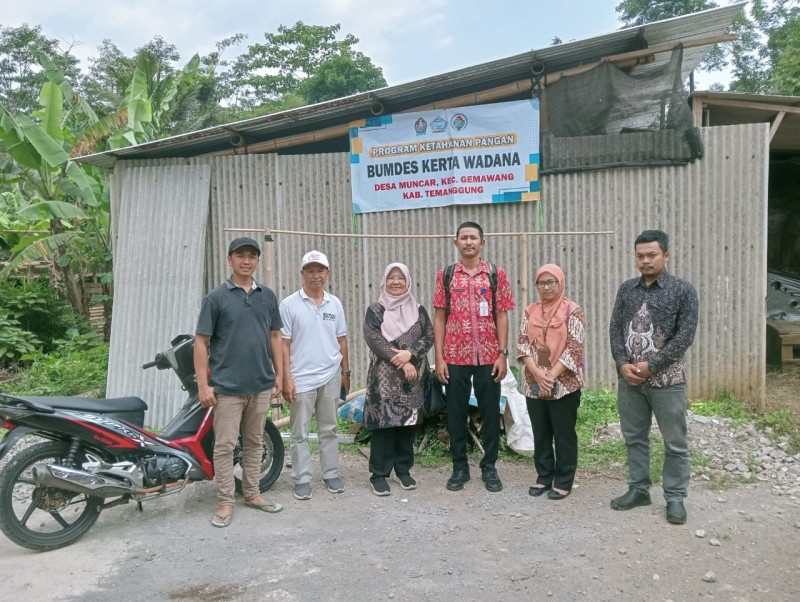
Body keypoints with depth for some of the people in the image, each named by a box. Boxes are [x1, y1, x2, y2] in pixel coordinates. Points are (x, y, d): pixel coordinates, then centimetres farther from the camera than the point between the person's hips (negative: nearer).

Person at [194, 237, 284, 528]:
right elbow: (201, 342, -5)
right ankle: (225, 502, 14)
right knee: (225, 446, 2)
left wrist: (279, 375, 8)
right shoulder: (216, 297, -5)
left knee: (254, 442, 15)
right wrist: (203, 384, -10)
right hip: (227, 386, -4)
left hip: (262, 384, 4)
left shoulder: (268, 296, 7)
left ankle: (252, 494, 28)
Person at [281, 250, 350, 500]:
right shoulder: (290, 304, -5)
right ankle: (302, 479, 15)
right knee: (300, 432, 5)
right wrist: (286, 379, -9)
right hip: (301, 378, -3)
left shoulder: (335, 303, 6)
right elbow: (284, 344, -5)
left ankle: (331, 474, 24)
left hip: (331, 377, 3)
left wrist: (345, 372, 11)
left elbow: (342, 340, 12)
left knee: (329, 429, 13)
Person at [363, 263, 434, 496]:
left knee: (408, 422, 7)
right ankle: (379, 474, 5)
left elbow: (429, 336, 1)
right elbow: (374, 339, -10)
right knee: (383, 423, -4)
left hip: (412, 378, 3)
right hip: (384, 378, -3)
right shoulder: (375, 310, 2)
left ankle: (403, 470, 21)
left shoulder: (418, 310, 11)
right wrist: (401, 363, -16)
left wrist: (410, 354, -17)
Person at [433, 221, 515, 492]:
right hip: (455, 357, 0)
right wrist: (439, 358, -3)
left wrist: (503, 354, -4)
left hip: (488, 357, 0)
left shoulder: (496, 274, 2)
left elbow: (501, 316, 2)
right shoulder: (445, 275, 3)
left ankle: (489, 467, 22)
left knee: (490, 412, 7)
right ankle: (459, 467, 22)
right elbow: (439, 318, 3)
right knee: (456, 412, 8)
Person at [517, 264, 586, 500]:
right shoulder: (531, 311, 8)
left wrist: (551, 377, -16)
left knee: (564, 434, 5)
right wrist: (537, 374, -12)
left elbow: (573, 349, -12)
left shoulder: (572, 311, -5)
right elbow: (523, 343, 2)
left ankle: (563, 482, 17)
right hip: (534, 384, 4)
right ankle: (543, 478, 25)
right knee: (540, 433, 12)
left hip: (564, 385, -4)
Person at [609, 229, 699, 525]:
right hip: (629, 378, 4)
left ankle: (675, 498, 21)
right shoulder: (626, 289, 6)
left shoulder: (683, 290, -6)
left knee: (675, 442, 7)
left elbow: (685, 335, -11)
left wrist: (651, 365, -16)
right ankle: (638, 489, 28)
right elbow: (615, 328, 5)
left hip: (666, 379, -4)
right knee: (634, 437, 14)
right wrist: (622, 364, -9)